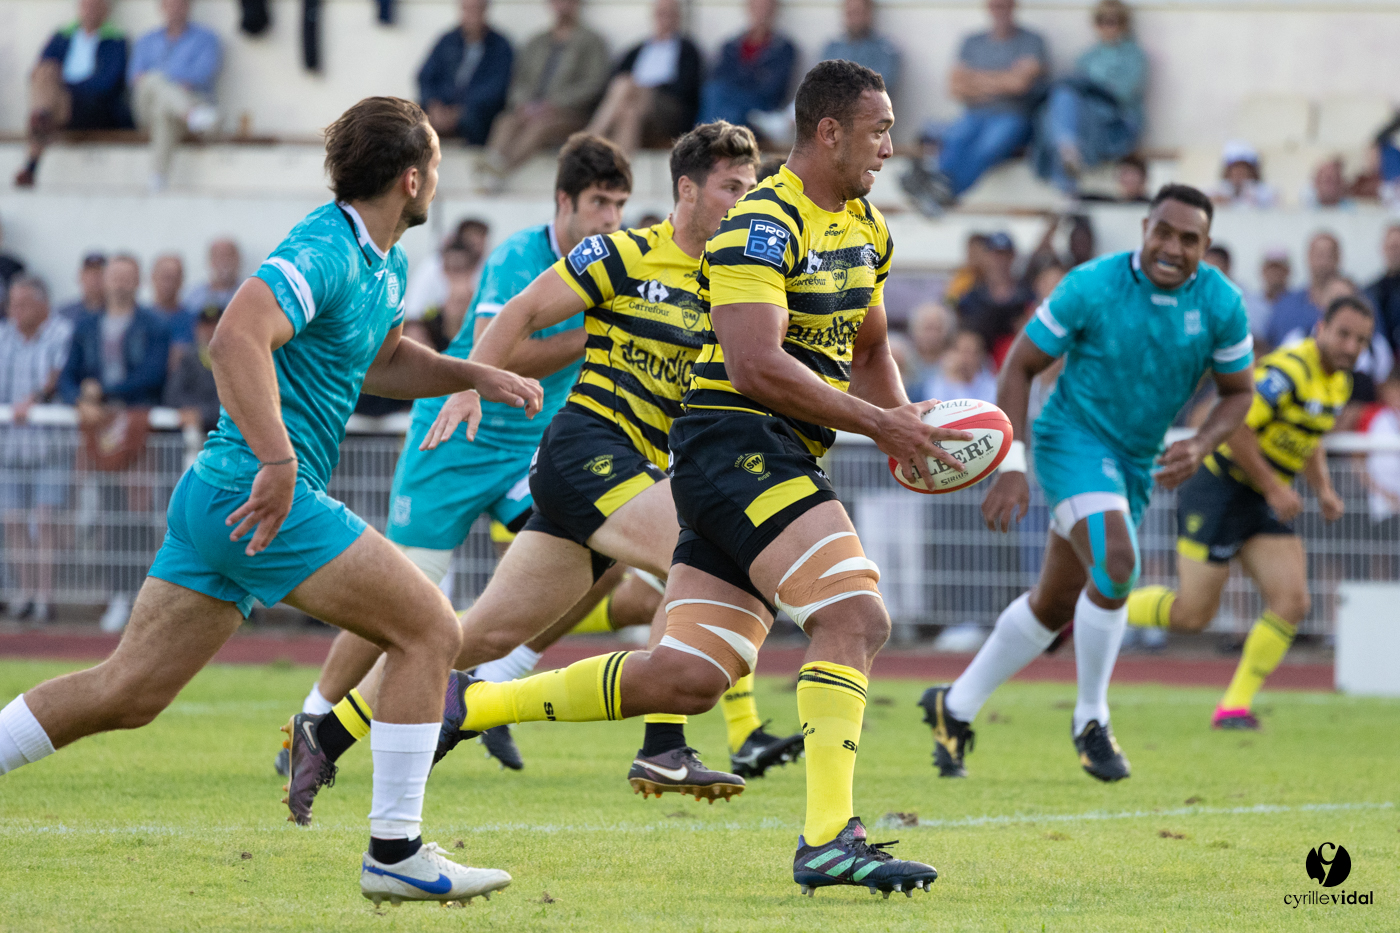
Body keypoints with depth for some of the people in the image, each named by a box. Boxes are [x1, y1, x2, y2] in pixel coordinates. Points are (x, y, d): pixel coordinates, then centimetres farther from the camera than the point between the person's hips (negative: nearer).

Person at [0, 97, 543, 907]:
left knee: (126, 693, 8)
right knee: (431, 630, -4)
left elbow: (380, 361, 34)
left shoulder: (386, 265, 16)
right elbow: (237, 337, -30)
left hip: (222, 497, 10)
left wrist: (477, 376, 20)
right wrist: (279, 460, -36)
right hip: (267, 500, -10)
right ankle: (395, 852, -1)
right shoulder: (326, 252, -16)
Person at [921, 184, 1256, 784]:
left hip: (1136, 462, 5)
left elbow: (1238, 391, 6)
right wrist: (1011, 466, -15)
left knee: (1055, 604, 12)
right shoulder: (1091, 286, -18)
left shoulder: (1221, 305, -8)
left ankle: (956, 706, 29)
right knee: (1115, 561, -28)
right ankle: (1091, 721, -12)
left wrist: (1200, 447, -15)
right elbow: (1021, 364, -9)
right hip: (1074, 437, -5)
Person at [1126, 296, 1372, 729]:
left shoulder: (1339, 384, 10)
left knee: (1291, 602, -7)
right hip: (1219, 492, -8)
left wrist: (1324, 489, 10)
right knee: (1192, 614, -6)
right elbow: (1234, 425, -26)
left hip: (1264, 505, 8)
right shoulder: (1288, 370, -21)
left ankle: (1235, 705, 3)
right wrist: (1274, 488, -23)